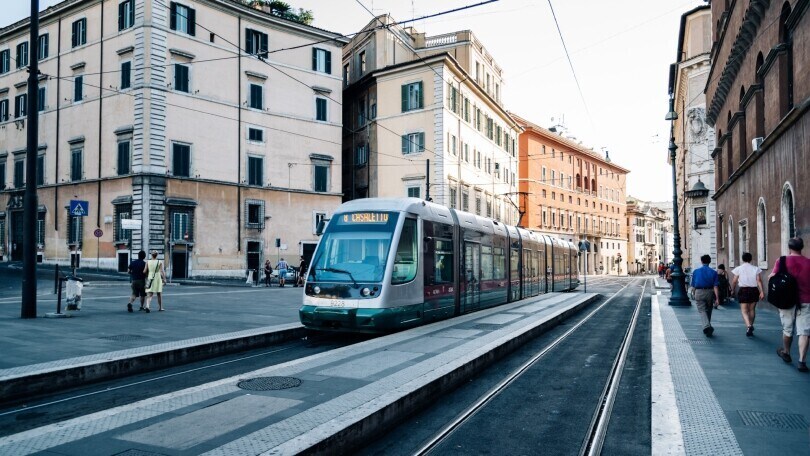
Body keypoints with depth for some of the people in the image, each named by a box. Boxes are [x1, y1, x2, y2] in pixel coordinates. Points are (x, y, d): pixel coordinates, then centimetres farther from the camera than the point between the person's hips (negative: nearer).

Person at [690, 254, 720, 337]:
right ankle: (707, 327, 28)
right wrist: (717, 298, -6)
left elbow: (693, 286, 6)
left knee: (702, 310, -4)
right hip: (709, 292, 1)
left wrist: (694, 294, 21)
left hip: (699, 292, -1)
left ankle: (707, 326, -26)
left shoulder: (696, 271, 2)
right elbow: (715, 286, -6)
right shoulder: (713, 272, 1)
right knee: (708, 310, 17)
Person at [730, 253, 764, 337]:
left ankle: (749, 326, -26)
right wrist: (762, 291, -6)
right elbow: (759, 281, -4)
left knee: (744, 310, -4)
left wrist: (733, 290, 14)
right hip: (754, 290, 3)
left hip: (743, 290, -3)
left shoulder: (738, 269, -1)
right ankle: (751, 326, 25)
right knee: (752, 309, 15)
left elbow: (734, 281, -1)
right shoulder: (755, 268, 4)